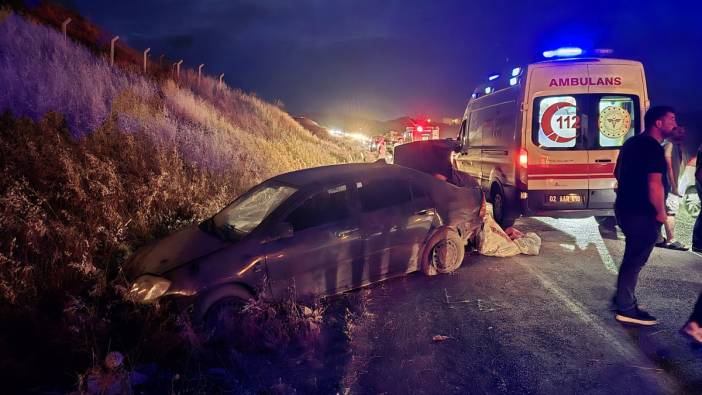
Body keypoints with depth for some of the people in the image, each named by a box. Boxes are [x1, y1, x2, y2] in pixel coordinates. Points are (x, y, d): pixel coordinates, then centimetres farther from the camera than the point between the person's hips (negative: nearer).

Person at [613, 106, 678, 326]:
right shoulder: (653, 147, -17)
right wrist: (661, 213, -12)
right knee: (635, 260, -3)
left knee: (632, 257, 21)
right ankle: (626, 310, 4)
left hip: (626, 207, 10)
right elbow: (654, 184, -24)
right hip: (642, 213, -10)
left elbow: (619, 174, 22)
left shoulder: (632, 143, 13)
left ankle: (624, 297, 31)